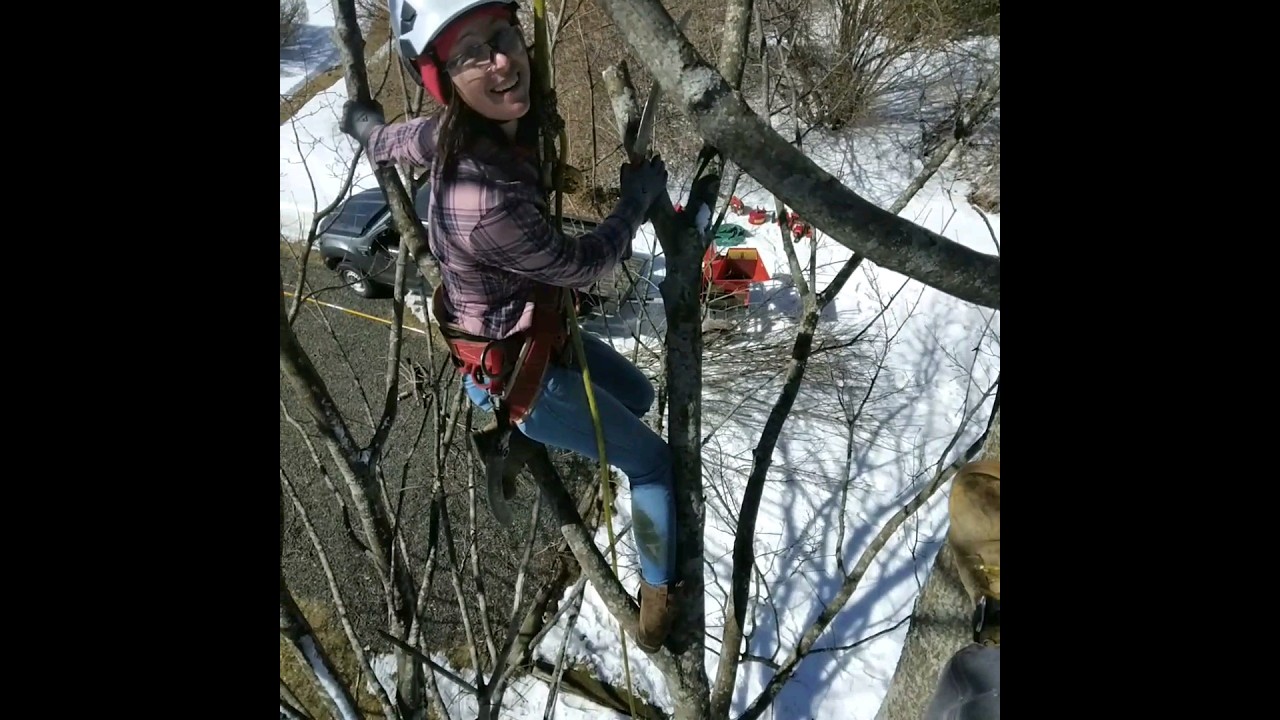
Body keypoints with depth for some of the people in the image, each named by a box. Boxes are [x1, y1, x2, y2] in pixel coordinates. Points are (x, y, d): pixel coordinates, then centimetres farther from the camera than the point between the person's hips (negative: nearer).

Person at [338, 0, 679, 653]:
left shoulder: (450, 132, -15)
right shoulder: (484, 203, -41)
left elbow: (382, 141, 8)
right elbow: (583, 265, -25)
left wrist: (363, 122, 33)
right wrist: (641, 190, -8)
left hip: (533, 333, 8)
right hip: (518, 374, -8)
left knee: (637, 396, 30)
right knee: (656, 465, 8)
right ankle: (659, 611, 27)